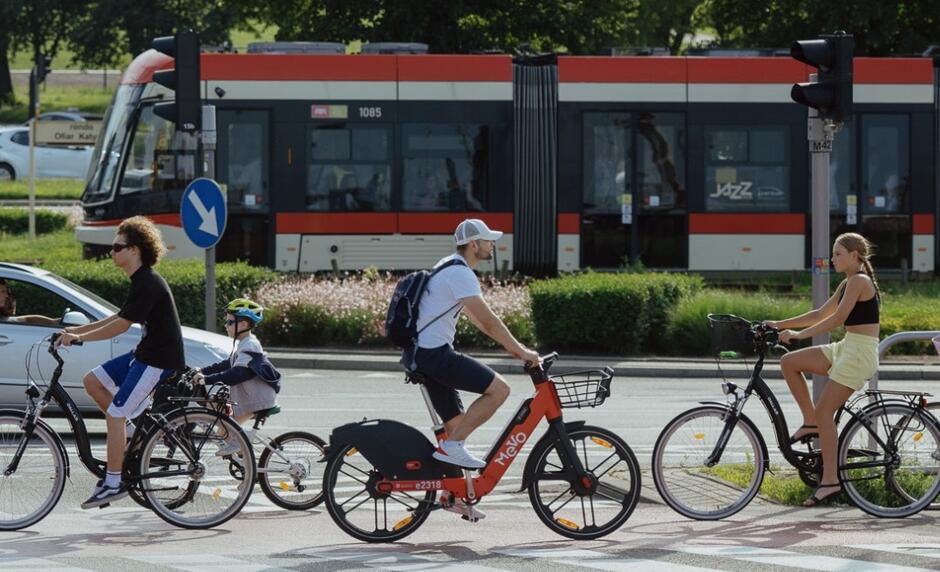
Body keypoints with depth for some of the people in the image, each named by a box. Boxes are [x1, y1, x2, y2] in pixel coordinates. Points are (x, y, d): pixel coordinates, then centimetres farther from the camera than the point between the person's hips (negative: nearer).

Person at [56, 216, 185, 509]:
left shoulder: (148, 284, -19)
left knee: (115, 414, -10)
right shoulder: (142, 281, 13)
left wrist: (80, 337, -16)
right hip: (146, 354, 10)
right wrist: (78, 329, 16)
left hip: (158, 361, -10)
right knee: (93, 380, 10)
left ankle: (114, 483, -5)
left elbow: (121, 325, -22)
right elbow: (120, 317, 21)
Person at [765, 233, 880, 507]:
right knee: (789, 363, 3)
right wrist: (780, 325, 14)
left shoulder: (859, 281, -13)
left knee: (824, 412, -12)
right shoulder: (848, 284, 17)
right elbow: (821, 314, 20)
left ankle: (830, 479, -9)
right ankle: (810, 422, 7)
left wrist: (799, 334, -20)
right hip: (846, 349, 10)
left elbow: (838, 318, -20)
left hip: (860, 352, -10)